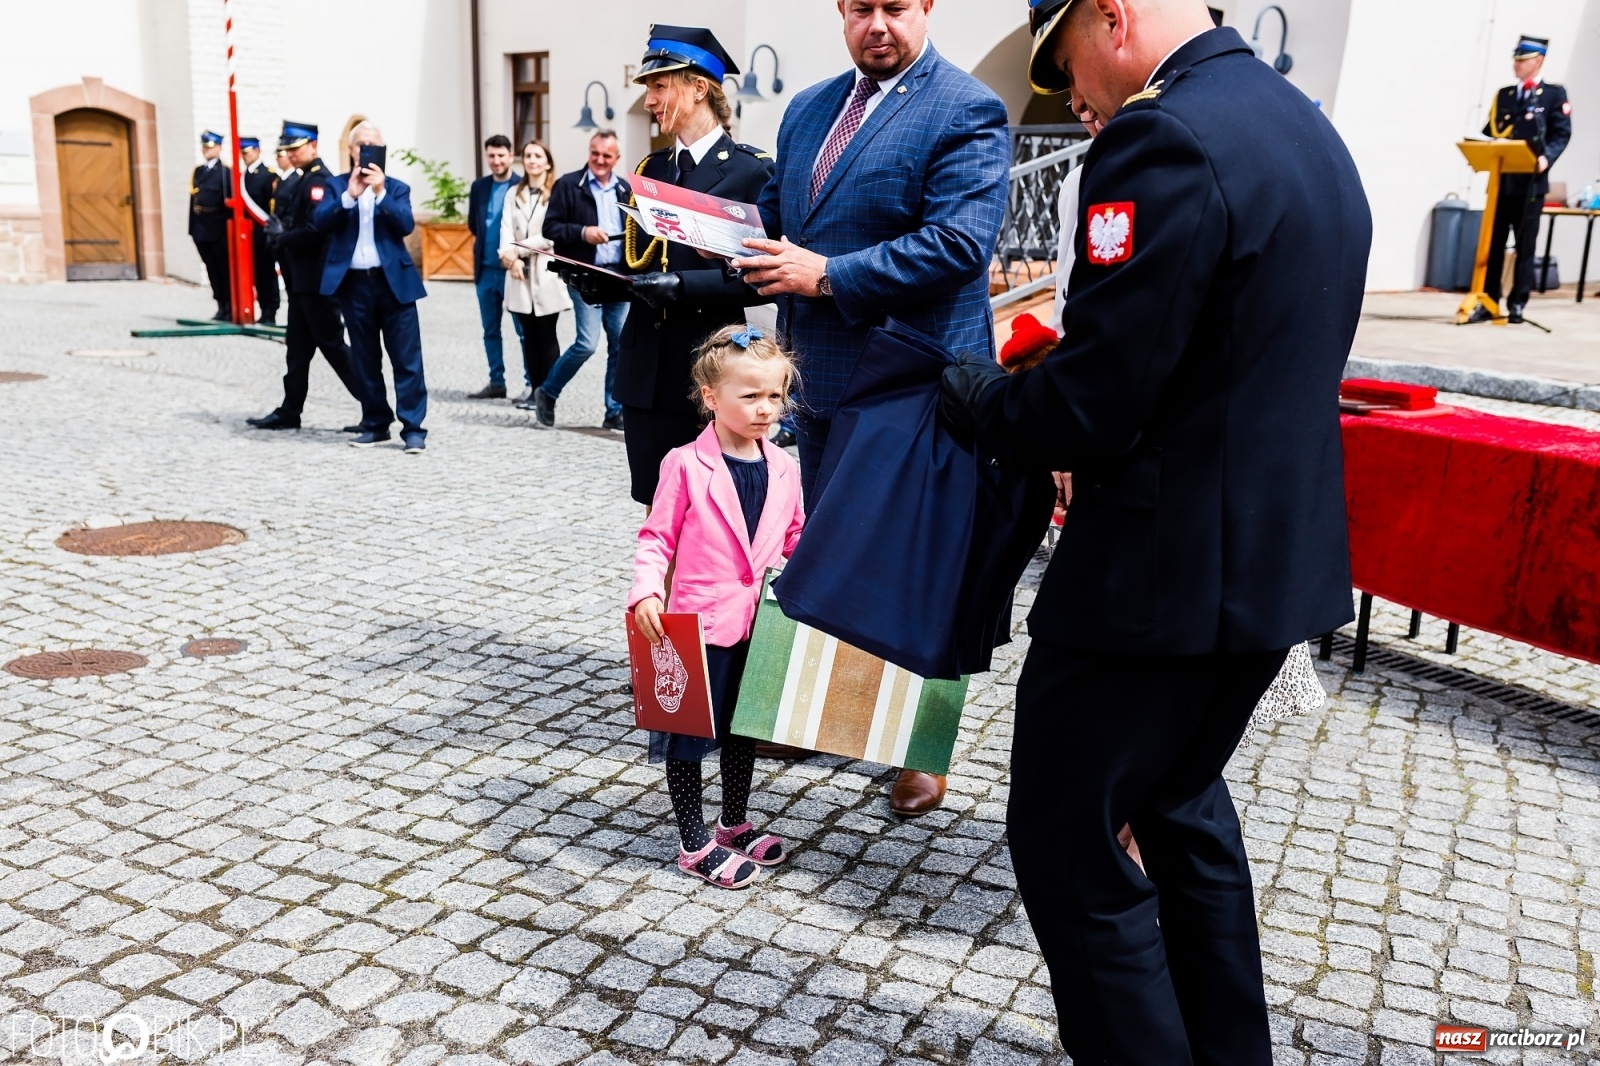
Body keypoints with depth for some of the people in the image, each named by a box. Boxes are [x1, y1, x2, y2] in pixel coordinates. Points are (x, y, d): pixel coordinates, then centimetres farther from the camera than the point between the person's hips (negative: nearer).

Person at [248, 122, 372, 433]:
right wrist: (278, 229, 1)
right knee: (297, 346, 14)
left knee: (332, 345, -7)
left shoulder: (318, 181, -15)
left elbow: (316, 230, -24)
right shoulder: (296, 181, 15)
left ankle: (375, 410, -4)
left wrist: (282, 239, -12)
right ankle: (289, 412, 22)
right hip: (302, 279, 10)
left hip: (317, 279, -10)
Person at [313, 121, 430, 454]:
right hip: (354, 284, 2)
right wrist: (349, 195, -20)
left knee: (407, 358, -5)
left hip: (394, 281, -2)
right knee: (365, 361, 8)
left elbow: (406, 225, -9)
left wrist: (381, 192, -20)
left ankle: (413, 428, -4)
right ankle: (376, 424, 18)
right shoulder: (336, 185, 9)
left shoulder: (396, 187, 8)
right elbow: (320, 221, -7)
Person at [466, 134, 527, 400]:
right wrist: (485, 240, 5)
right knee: (490, 330, 11)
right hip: (486, 269, 6)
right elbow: (473, 224, 17)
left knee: (524, 329, -2)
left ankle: (533, 384, 4)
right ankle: (496, 383, 19)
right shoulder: (479, 187, 9)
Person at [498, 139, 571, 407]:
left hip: (546, 273, -5)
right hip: (520, 274, 5)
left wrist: (519, 248, -9)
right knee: (529, 336, 6)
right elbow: (506, 231, 6)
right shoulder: (514, 195, 15)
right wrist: (511, 257, -11)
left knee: (546, 336, -2)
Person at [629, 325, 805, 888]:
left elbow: (796, 540, 13)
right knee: (689, 733, 6)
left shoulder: (783, 468, 3)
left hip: (758, 626, 5)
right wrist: (646, 591, -24)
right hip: (699, 625, -5)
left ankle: (735, 825, 38)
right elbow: (657, 537, -9)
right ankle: (694, 843, 22)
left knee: (744, 726, 19)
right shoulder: (685, 466, -12)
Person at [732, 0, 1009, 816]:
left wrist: (827, 274, -23)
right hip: (821, 377, 8)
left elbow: (959, 242, -22)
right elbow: (776, 209, 22)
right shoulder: (808, 109, 13)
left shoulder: (964, 112, -11)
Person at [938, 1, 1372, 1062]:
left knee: (1069, 842, 5)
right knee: (1181, 801, 27)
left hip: (1161, 574, -10)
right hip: (1277, 554, 10)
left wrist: (975, 392, -2)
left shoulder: (1163, 140, -19)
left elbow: (1088, 409, -22)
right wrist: (1038, 378, 14)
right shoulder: (1305, 126, 12)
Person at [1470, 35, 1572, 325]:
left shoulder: (1554, 94, 4)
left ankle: (1517, 304, 6)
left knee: (1525, 245, 1)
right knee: (1492, 242, 2)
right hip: (1501, 179, 4)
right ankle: (1488, 302, 5)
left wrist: (1546, 157, -21)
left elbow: (1561, 134, -3)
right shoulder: (1504, 95, 17)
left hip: (1531, 181, -4)